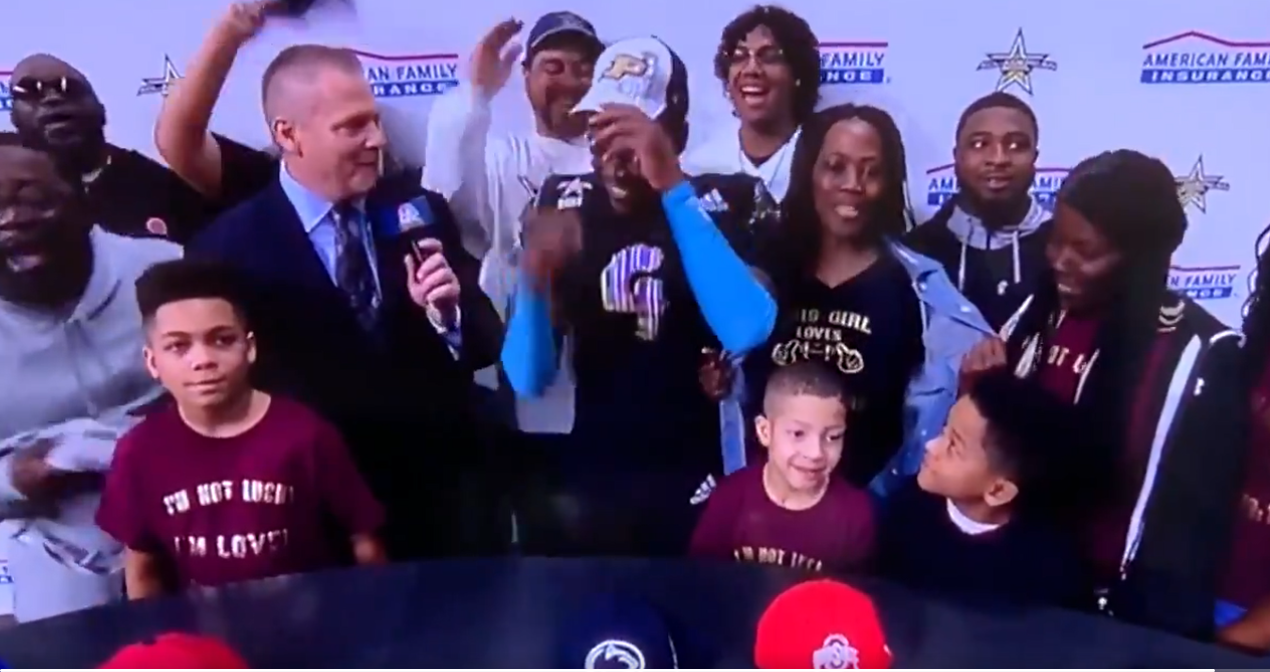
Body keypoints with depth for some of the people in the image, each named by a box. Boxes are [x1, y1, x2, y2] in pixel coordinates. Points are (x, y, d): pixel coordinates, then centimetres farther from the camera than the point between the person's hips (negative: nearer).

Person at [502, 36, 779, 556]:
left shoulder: (733, 201, -9)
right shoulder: (565, 203, -3)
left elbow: (748, 333, -28)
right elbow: (528, 380, -7)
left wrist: (673, 187, -29)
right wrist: (534, 279, -26)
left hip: (701, 483, -2)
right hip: (589, 480, 2)